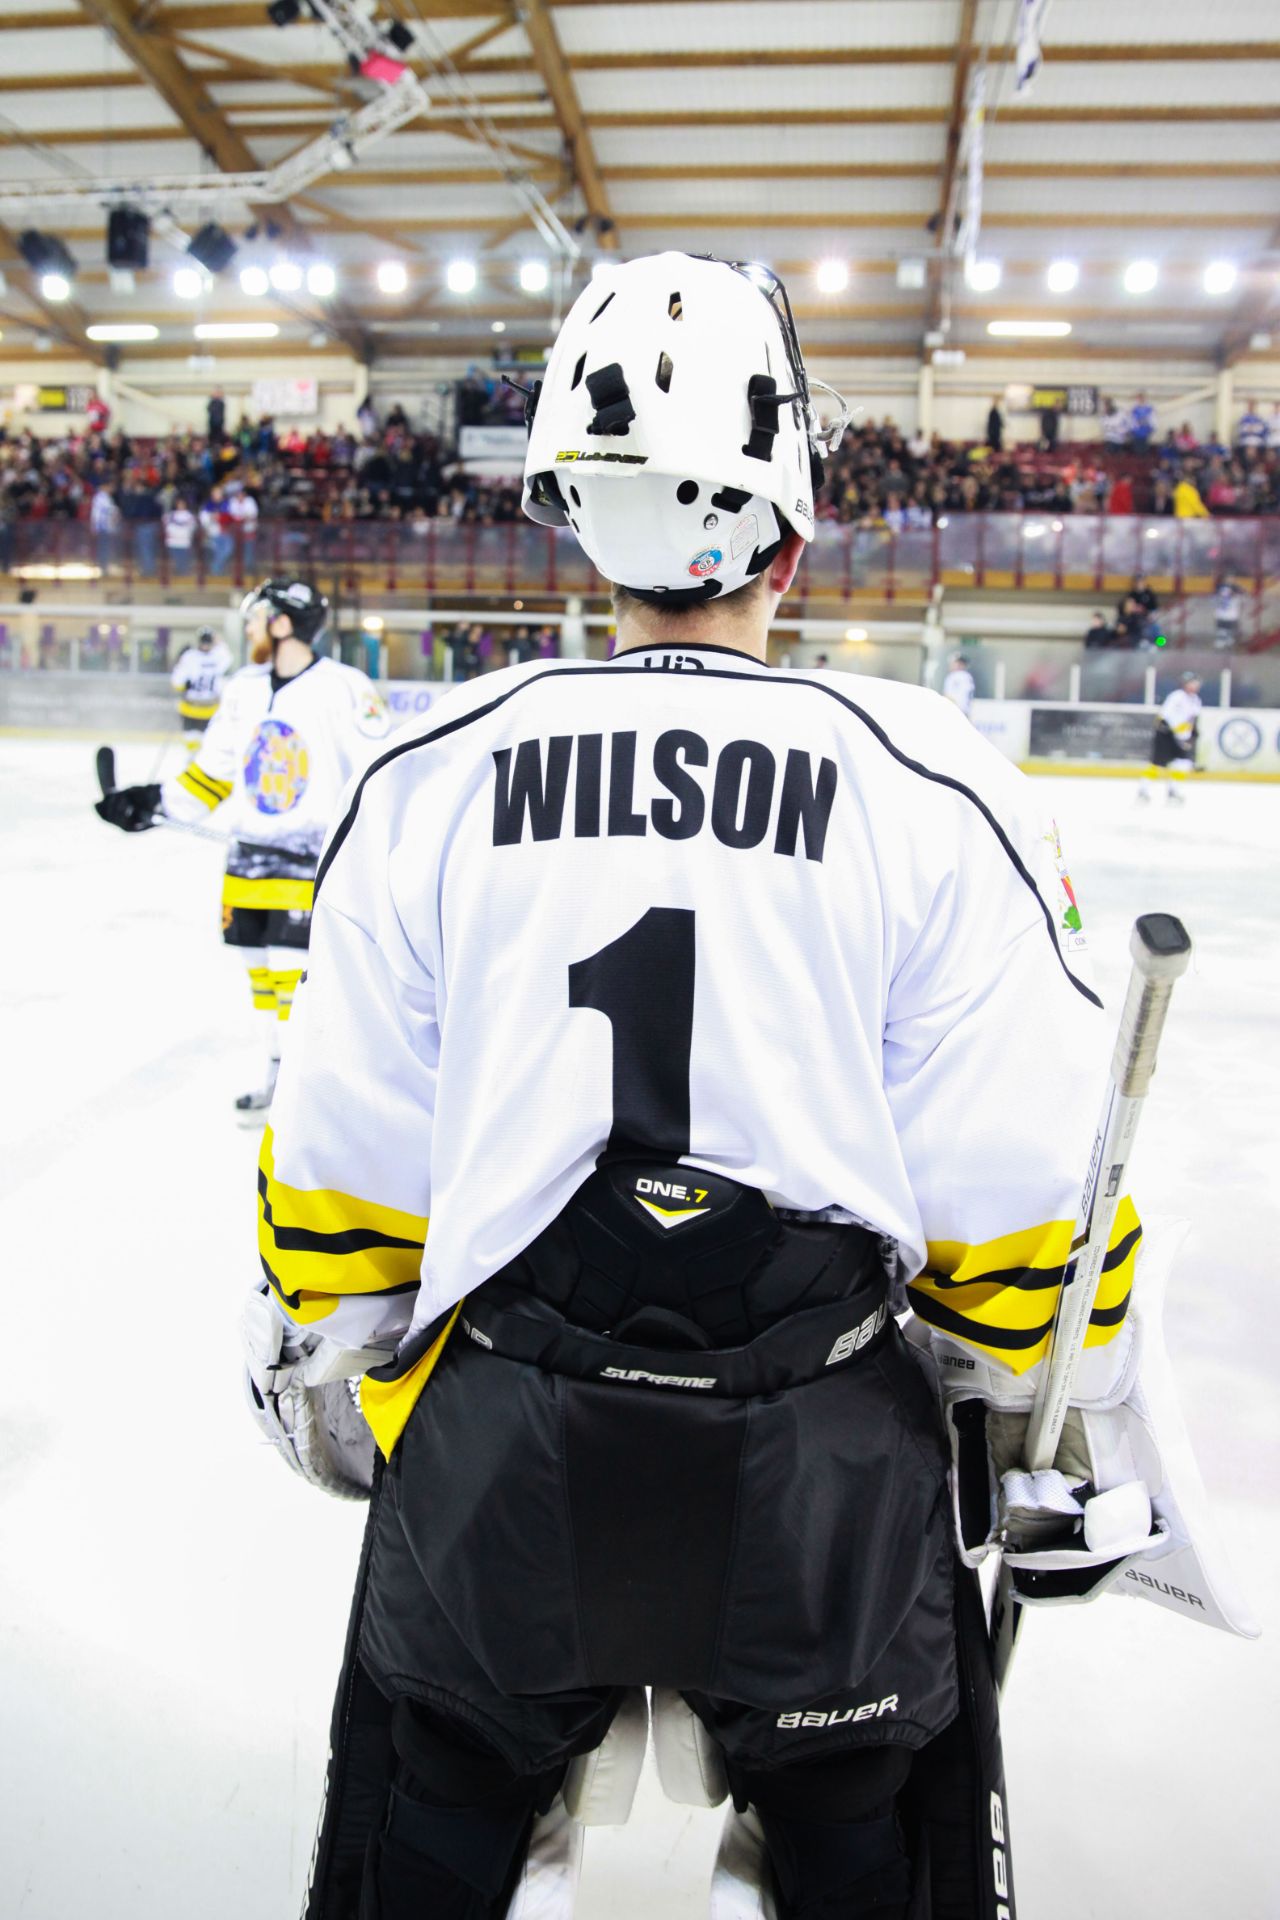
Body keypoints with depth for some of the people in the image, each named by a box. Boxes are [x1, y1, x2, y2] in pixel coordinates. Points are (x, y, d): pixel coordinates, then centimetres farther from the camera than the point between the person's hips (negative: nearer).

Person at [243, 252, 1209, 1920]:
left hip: (495, 1452, 2)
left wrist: (336, 1396, 18)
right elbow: (1021, 1204, -6)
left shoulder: (430, 776, -5)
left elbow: (340, 1172, 0)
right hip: (821, 1472, 0)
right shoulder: (934, 788, -9)